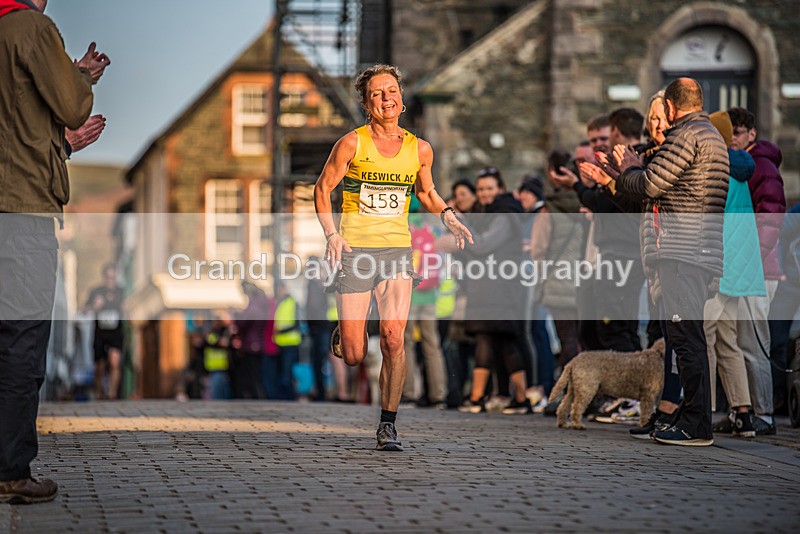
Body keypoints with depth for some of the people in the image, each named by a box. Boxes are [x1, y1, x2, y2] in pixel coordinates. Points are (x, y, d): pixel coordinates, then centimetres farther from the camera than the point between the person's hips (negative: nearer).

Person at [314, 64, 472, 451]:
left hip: (397, 248, 2)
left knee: (394, 339, -14)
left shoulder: (419, 149, 6)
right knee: (354, 357, -3)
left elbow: (426, 193, 22)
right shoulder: (352, 143, -4)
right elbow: (323, 189, 3)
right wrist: (331, 233, -10)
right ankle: (342, 332, 36)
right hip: (354, 249, -2)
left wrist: (447, 215, 2)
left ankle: (388, 424, -1)